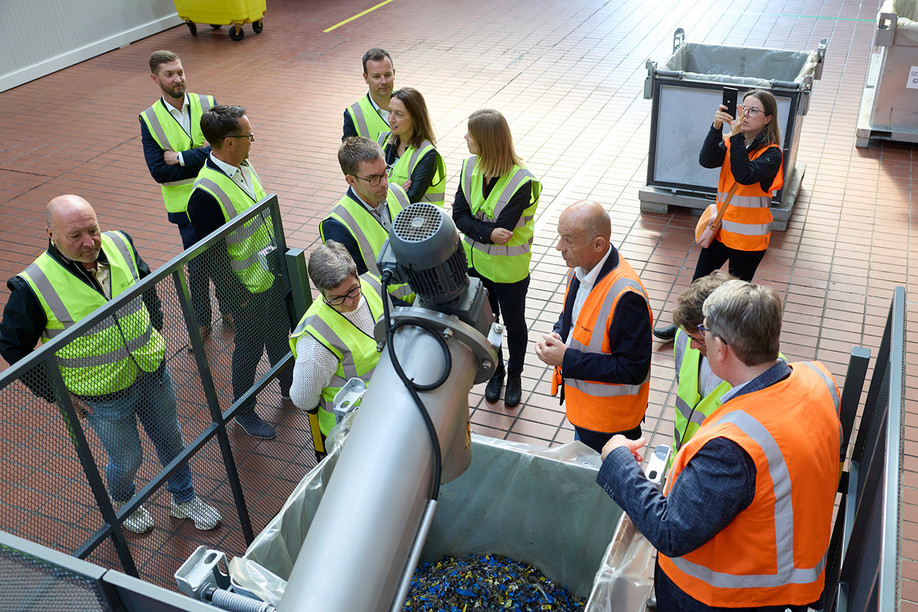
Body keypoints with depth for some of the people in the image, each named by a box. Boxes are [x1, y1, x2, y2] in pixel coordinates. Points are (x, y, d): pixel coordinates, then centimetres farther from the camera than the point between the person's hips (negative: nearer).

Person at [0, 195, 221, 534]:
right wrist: (57, 392, -9)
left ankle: (184, 499, 49)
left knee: (171, 439, 21)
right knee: (127, 458, 15)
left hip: (152, 371, 4)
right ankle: (123, 501, 51)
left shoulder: (119, 245, -11)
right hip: (102, 397, -4)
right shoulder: (33, 286, -24)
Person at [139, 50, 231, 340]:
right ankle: (201, 321, 26)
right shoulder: (150, 119, -6)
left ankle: (229, 310, 35)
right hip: (186, 204, -1)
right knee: (197, 265, 8)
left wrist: (182, 158, -20)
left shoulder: (208, 105, -5)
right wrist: (203, 156, -18)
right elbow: (159, 172, -14)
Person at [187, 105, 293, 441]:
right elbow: (212, 256, -23)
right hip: (250, 288, -7)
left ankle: (289, 387, 50)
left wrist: (278, 253, 14)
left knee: (279, 335, 26)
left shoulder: (243, 165, -2)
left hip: (274, 274, 8)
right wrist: (239, 294, -16)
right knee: (250, 348, 12)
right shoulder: (205, 194, -29)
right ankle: (243, 411, 35)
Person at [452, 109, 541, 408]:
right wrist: (488, 233, -26)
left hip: (509, 268, -5)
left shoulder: (521, 183, -26)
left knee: (514, 323, 16)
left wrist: (471, 225, -19)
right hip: (476, 261, 5)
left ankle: (515, 374, 42)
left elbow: (502, 228, -27)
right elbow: (459, 214, -11)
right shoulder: (471, 168, -7)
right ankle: (496, 371, 45)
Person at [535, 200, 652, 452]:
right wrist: (557, 335, -8)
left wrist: (567, 360, -27)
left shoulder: (625, 296, -32)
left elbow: (633, 369, -28)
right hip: (581, 403, 8)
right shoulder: (581, 267, -4)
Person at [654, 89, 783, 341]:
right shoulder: (729, 143, 1)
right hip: (721, 227, 5)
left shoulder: (771, 153, -14)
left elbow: (744, 175, -30)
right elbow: (707, 160, -17)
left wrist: (737, 135, -31)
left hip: (748, 235, -5)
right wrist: (716, 127, -29)